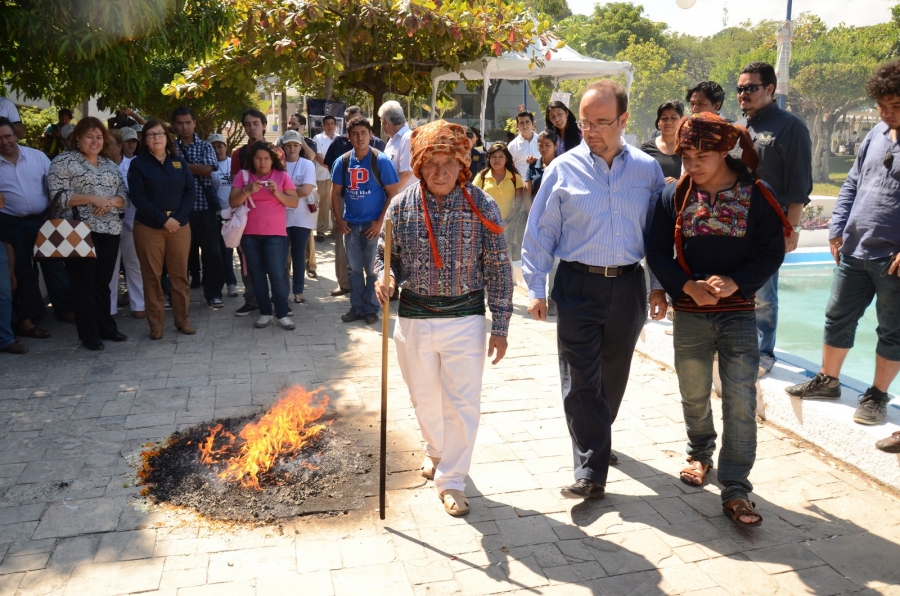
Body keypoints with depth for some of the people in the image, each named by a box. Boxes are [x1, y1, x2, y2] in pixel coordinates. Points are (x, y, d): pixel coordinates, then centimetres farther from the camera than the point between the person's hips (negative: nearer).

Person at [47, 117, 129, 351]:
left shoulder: (110, 164, 16)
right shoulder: (64, 161, -1)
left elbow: (124, 196, 13)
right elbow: (58, 194, -11)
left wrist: (110, 202, -9)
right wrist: (93, 199, -18)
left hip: (110, 231, 5)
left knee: (103, 282, 13)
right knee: (84, 283, 0)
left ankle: (106, 327, 22)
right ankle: (89, 334, 7)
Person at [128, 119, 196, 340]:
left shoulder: (179, 161, 10)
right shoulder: (138, 164, 1)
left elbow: (190, 192, 4)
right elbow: (138, 197, -8)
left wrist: (178, 218, -10)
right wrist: (164, 219, -15)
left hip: (180, 226, 2)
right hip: (148, 227, -2)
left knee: (180, 274, 5)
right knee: (152, 276, 2)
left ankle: (183, 319, 15)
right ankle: (156, 323, 9)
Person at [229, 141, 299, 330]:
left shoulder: (282, 176, 2)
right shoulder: (243, 175, 5)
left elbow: (294, 203, -3)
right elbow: (233, 202, -2)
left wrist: (277, 192, -17)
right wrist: (248, 190, -18)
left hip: (275, 234, -2)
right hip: (249, 234, 2)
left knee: (277, 275, -6)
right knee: (257, 274, 7)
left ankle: (282, 314, 3)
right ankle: (265, 312, 16)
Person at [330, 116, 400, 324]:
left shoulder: (381, 161, -9)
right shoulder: (343, 161, 2)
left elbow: (393, 193, -10)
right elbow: (336, 192, 8)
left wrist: (380, 222, -14)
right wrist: (339, 219, -2)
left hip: (373, 224, -4)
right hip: (350, 224, 4)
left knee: (372, 269, 5)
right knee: (354, 268, 12)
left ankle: (371, 308, 18)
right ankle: (357, 307, 24)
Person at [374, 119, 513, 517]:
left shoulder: (482, 206, -7)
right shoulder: (401, 206, -4)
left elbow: (498, 268, -3)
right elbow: (385, 254, 9)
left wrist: (500, 326, -4)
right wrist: (384, 277, -16)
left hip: (465, 318, -2)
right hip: (413, 318, 2)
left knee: (463, 404, 0)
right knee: (425, 399, 18)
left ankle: (451, 479, 19)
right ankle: (435, 451, 46)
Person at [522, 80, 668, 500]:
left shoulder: (647, 169, 2)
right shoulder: (564, 169, -3)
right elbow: (540, 233, 0)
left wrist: (658, 286, 6)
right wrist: (536, 289, -2)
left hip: (627, 284, 3)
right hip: (578, 284, -2)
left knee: (614, 374, 16)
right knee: (580, 379, -2)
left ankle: (596, 441, 40)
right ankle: (591, 471, 7)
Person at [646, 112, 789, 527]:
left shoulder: (755, 195, -6)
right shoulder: (675, 196, -3)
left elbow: (772, 253, -4)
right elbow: (657, 252, -3)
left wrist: (734, 283, -19)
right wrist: (689, 286, -17)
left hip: (738, 313, -1)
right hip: (689, 314, 2)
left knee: (741, 402, -4)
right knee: (694, 394, 15)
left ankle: (735, 490, 6)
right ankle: (700, 454, 42)